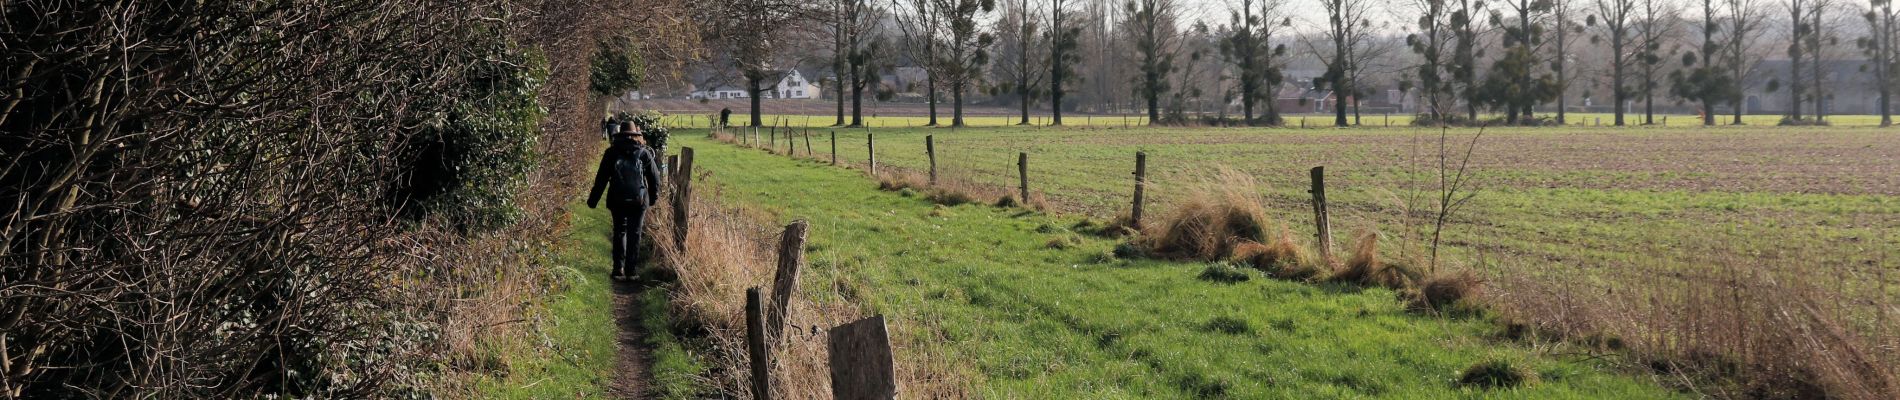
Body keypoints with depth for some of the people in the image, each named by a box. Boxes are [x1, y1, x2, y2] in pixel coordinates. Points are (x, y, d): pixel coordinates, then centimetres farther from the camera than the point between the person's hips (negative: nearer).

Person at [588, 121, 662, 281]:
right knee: (634, 234, 7)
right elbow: (654, 177, 6)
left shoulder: (611, 153, -1)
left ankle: (618, 269, 6)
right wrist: (654, 196, 21)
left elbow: (601, 178, 0)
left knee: (619, 232, 13)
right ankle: (630, 270, 5)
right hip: (639, 201, 0)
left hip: (617, 200, 0)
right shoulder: (644, 153, 0)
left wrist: (593, 199, 6)